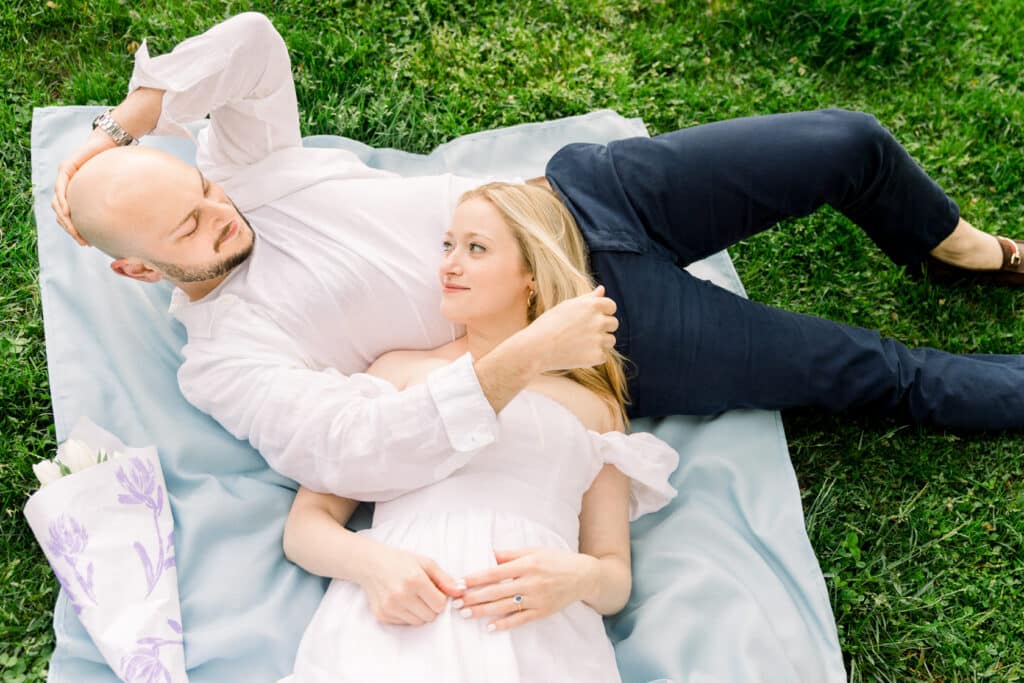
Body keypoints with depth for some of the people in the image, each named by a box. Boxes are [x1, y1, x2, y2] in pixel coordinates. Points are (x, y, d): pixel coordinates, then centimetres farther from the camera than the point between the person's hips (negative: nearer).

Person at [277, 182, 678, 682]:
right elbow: (305, 524, 13)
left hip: (537, 637, 1)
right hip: (396, 625, 0)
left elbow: (616, 577, 17)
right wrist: (370, 561, -9)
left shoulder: (593, 404, 20)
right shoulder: (401, 370, 19)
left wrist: (581, 577, -6)